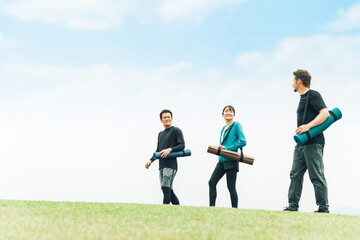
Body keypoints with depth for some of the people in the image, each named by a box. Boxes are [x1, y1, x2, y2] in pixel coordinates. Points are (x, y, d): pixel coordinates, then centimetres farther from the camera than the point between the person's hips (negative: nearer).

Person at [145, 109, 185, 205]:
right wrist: (151, 160, 13)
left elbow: (182, 145, -7)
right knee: (168, 190, 5)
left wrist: (170, 149, -21)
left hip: (171, 165, -7)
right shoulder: (160, 134, 24)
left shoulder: (176, 131, 2)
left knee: (166, 188, -17)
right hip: (162, 165, 7)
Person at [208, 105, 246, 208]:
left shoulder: (236, 125, -5)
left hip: (231, 161, -7)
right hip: (222, 160, 7)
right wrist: (220, 148, 4)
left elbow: (243, 142, -14)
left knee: (231, 186, -5)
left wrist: (227, 148, -16)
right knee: (212, 182, -2)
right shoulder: (223, 128, 18)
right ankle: (212, 206, 2)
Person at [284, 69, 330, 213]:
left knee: (316, 176, -8)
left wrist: (308, 126, -26)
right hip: (302, 144, 10)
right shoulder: (303, 98, 22)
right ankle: (293, 206, 7)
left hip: (313, 143, -10)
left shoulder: (313, 95, -7)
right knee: (295, 174, 5)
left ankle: (323, 208, -5)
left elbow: (325, 113, -19)